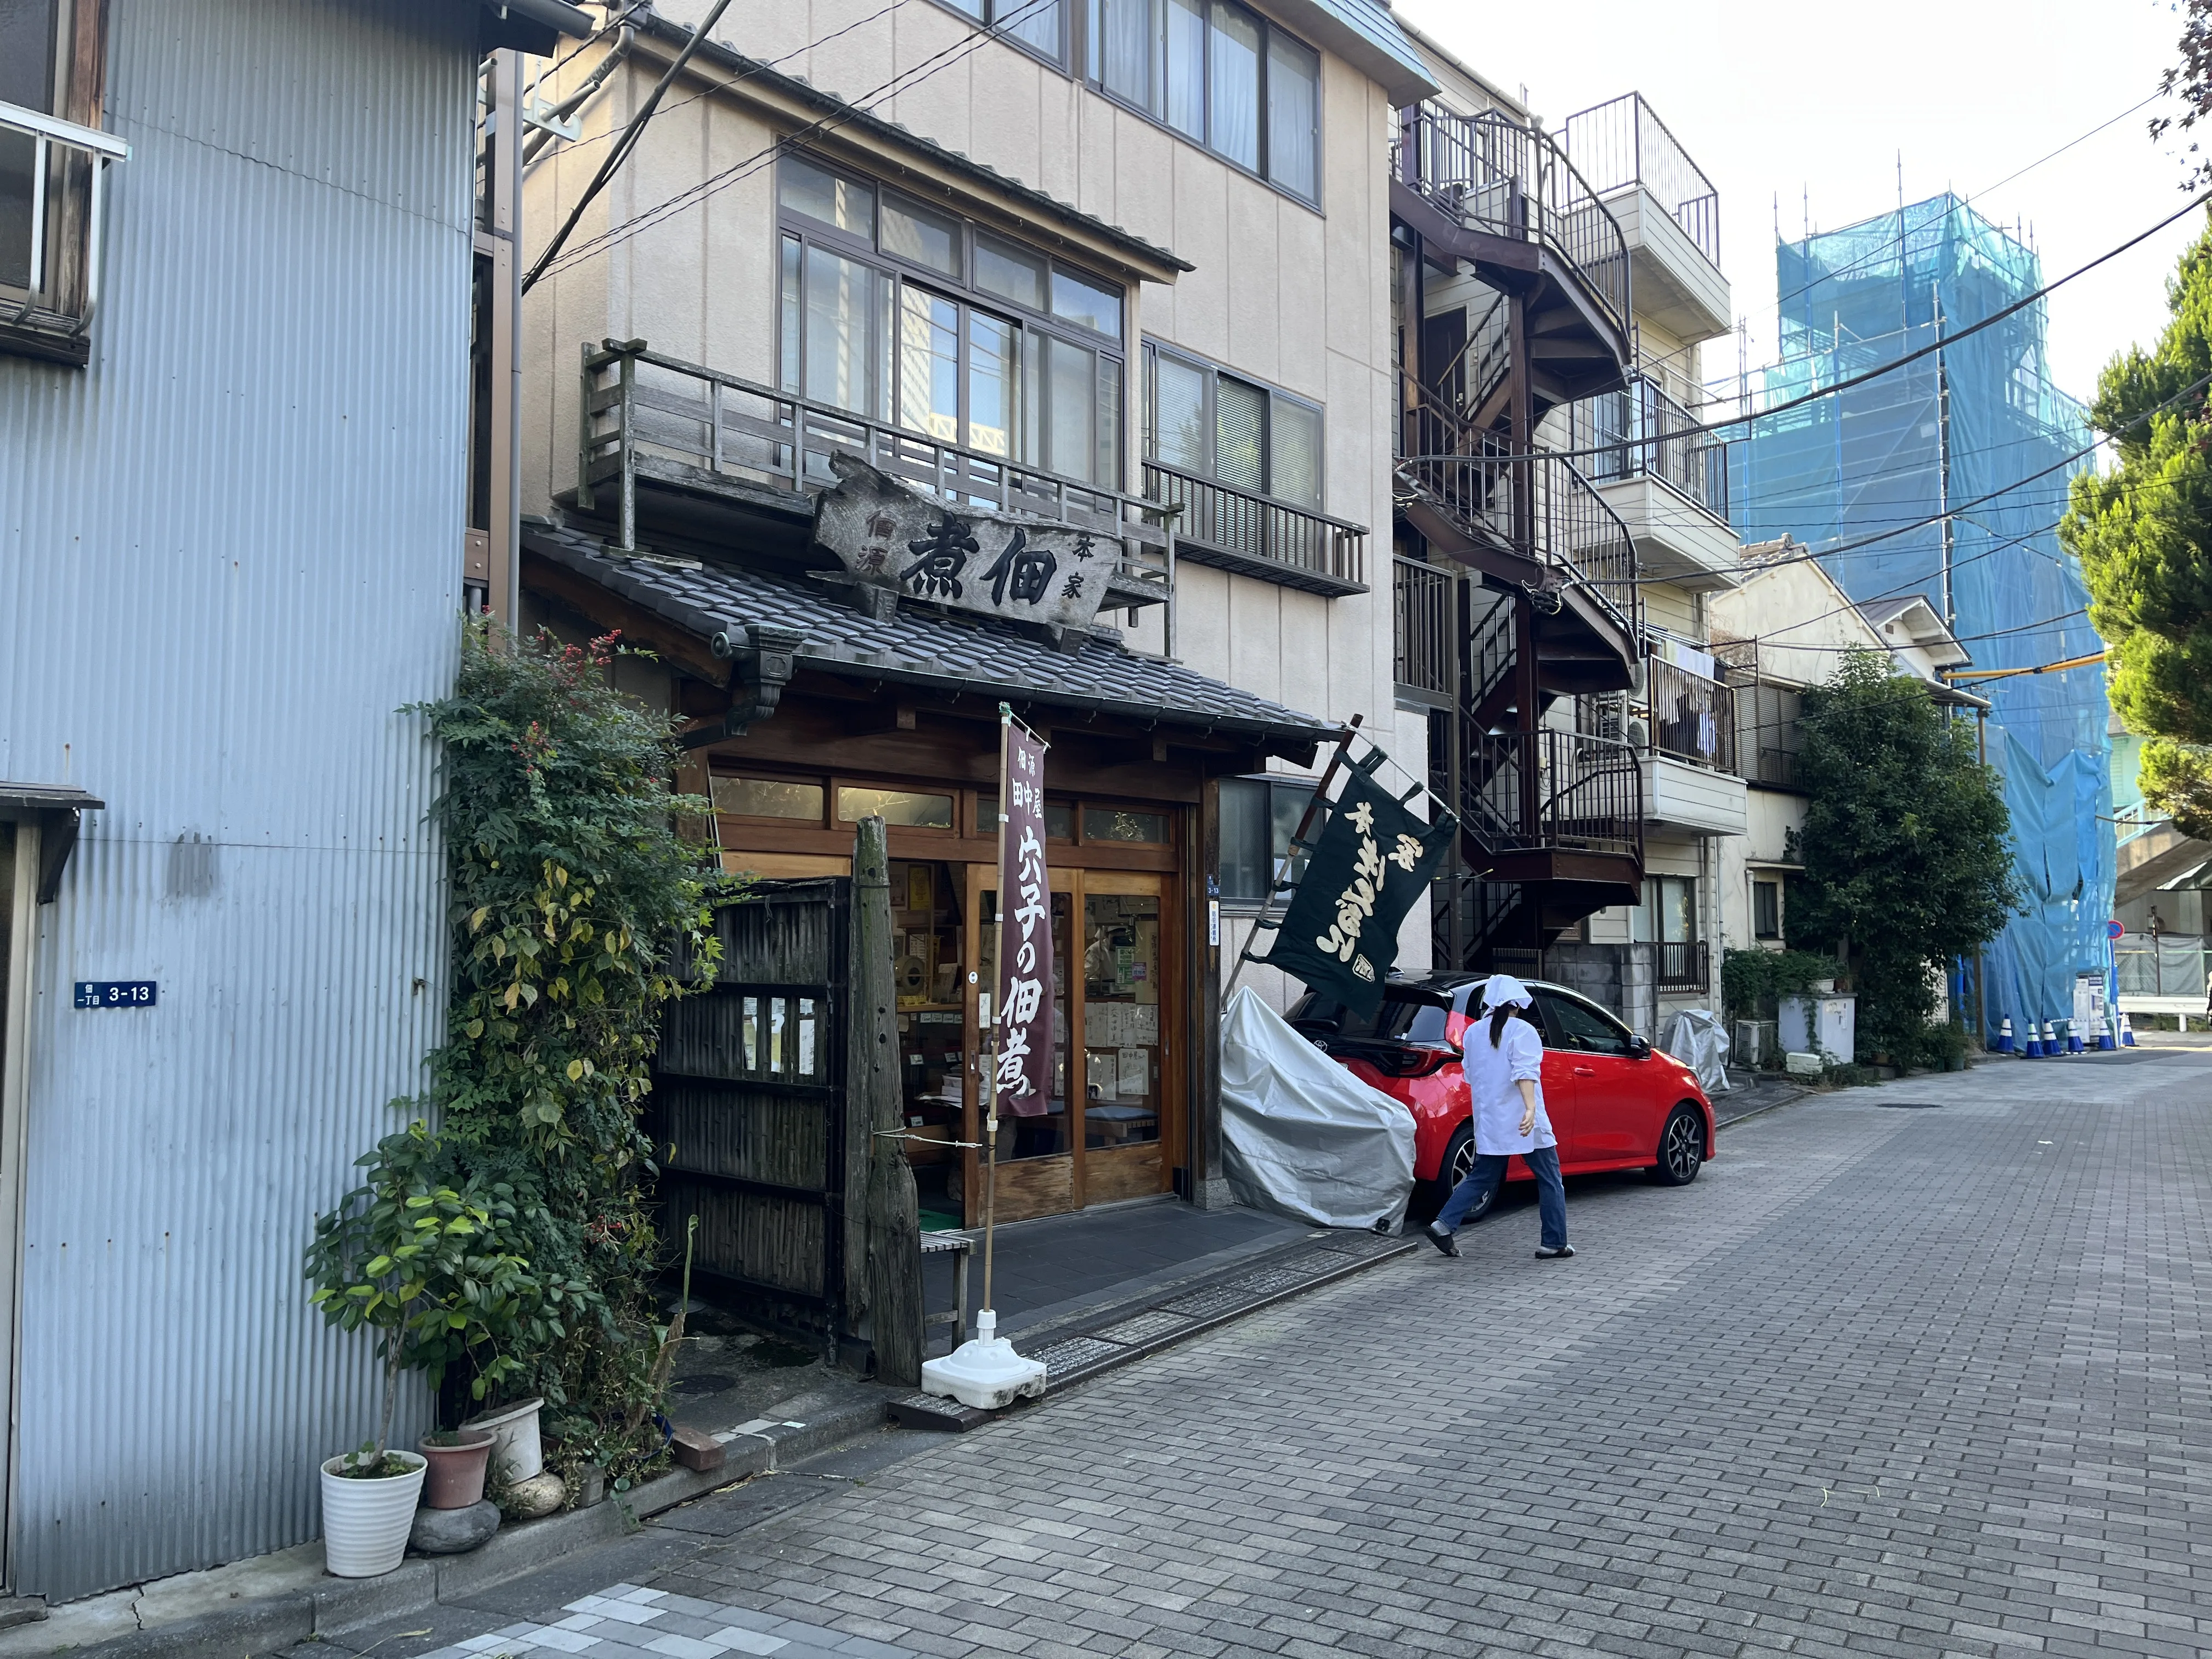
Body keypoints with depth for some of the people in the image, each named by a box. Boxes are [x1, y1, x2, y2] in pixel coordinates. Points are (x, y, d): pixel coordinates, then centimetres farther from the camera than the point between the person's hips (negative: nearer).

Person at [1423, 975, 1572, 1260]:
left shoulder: (1473, 1032, 10)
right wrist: (1531, 1108, -30)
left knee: (1482, 1177, 14)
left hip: (1488, 1121, 6)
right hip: (1524, 1123, -6)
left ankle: (1444, 1225, 1)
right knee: (1549, 1180, 7)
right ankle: (1553, 1244, 10)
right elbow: (1524, 1072, -22)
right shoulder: (1522, 1031, -9)